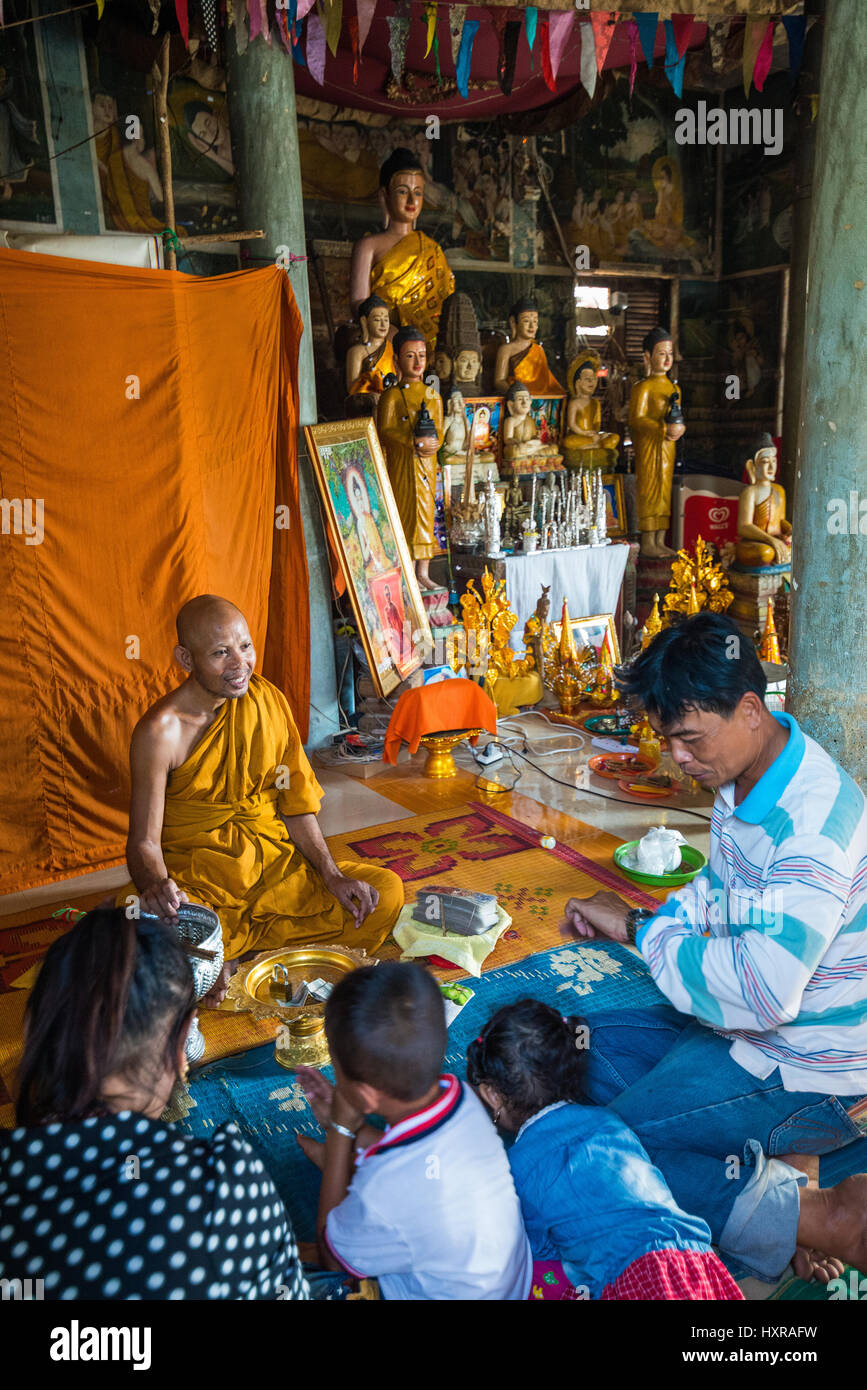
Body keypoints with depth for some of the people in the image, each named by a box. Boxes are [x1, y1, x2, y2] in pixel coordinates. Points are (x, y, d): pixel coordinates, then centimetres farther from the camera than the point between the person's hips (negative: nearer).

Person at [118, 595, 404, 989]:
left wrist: (333, 877, -7)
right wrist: (157, 885, -38)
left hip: (273, 864, 5)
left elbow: (296, 805, 5)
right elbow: (144, 841, -14)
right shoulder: (162, 730, -14)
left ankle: (235, 945, -11)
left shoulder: (269, 700, 0)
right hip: (195, 879, -4)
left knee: (386, 891, -13)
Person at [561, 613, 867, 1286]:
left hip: (806, 1073, -10)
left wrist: (640, 929, -23)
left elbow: (764, 991, -36)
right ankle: (774, 1156, 4)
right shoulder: (742, 781, -1)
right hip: (747, 1029, 10)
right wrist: (656, 919, -2)